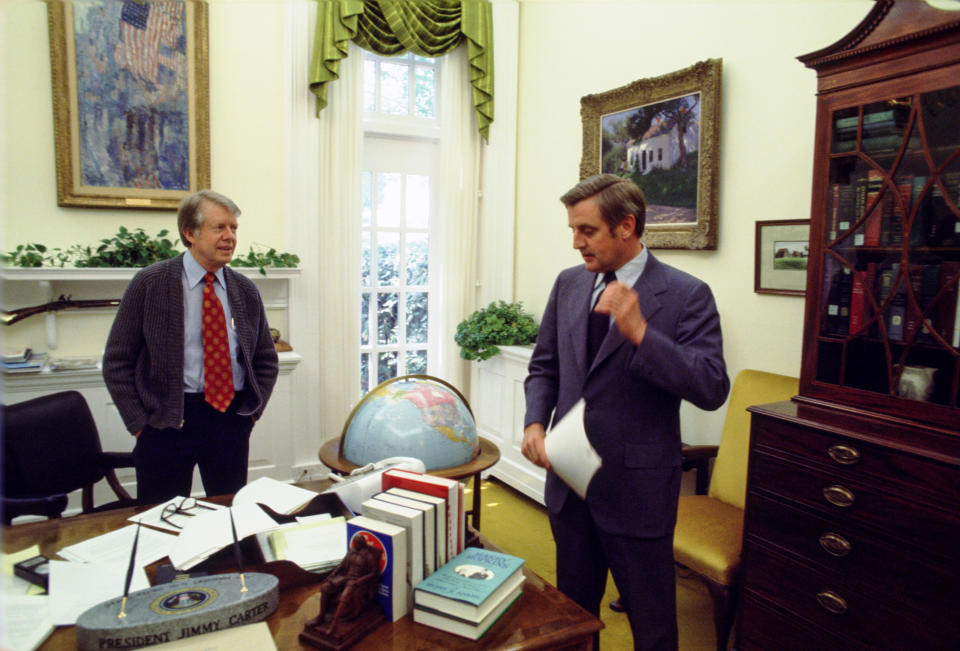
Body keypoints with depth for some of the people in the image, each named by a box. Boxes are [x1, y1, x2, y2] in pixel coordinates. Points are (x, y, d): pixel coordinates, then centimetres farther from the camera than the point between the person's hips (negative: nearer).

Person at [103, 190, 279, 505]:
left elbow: (267, 361, 15)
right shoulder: (150, 283, -3)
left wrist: (251, 413, 4)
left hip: (231, 420, 3)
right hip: (167, 421, -3)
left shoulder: (246, 290, 7)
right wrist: (140, 425, -6)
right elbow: (117, 362, -1)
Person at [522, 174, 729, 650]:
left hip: (636, 488, -5)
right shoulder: (568, 284, 4)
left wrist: (640, 332, -28)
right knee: (571, 613, 23)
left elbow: (712, 389, -19)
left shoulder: (686, 295, -12)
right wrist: (535, 422, -6)